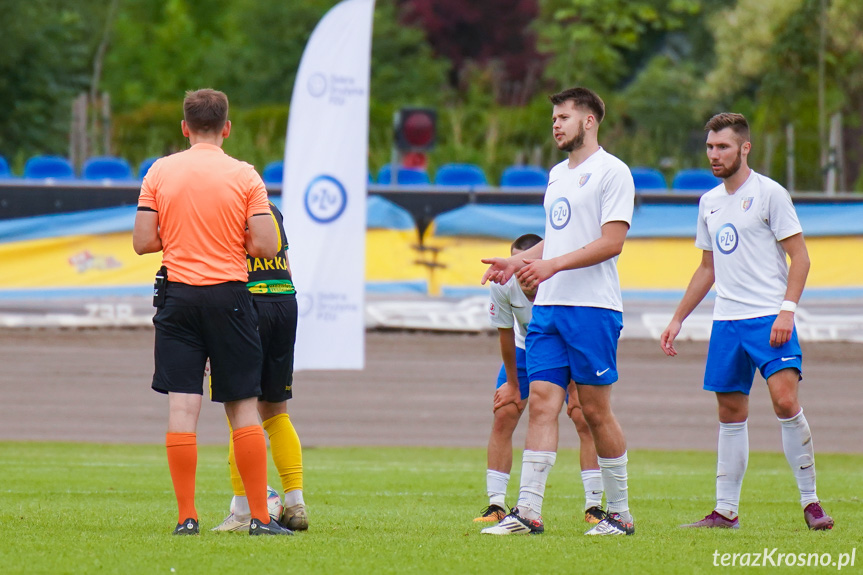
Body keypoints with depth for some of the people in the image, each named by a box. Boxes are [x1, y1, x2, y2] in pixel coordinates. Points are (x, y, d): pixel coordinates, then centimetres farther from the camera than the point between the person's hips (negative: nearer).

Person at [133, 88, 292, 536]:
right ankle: (260, 517, 5)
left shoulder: (160, 172, 1)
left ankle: (186, 516, -5)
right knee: (243, 407, 5)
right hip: (229, 295, -1)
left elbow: (143, 241, 0)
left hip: (178, 296, 1)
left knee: (181, 406, 0)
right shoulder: (244, 176, -3)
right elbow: (266, 245, -8)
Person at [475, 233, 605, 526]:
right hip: (526, 349, 2)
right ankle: (496, 505, -2)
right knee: (503, 416, -9)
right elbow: (506, 335, -11)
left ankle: (594, 506, -9)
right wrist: (512, 384, -4)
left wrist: (575, 390, -17)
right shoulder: (502, 286, -27)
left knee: (584, 419, -15)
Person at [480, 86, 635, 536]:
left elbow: (611, 242, -14)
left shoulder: (612, 172, -6)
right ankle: (528, 511, -7)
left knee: (595, 410, -3)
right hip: (548, 307, 7)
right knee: (541, 402, -2)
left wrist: (552, 265, -20)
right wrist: (515, 263, 13)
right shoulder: (558, 174, 20)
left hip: (593, 308, -7)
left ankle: (620, 512, 7)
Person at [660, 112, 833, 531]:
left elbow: (800, 257, -6)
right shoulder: (710, 202, 15)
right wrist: (677, 319, 22)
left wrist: (787, 310, -17)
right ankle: (726, 510, 10)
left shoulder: (769, 194, -4)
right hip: (726, 320, 6)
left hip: (769, 317, -6)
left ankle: (810, 502, -8)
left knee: (785, 400, -17)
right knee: (731, 413, 6)